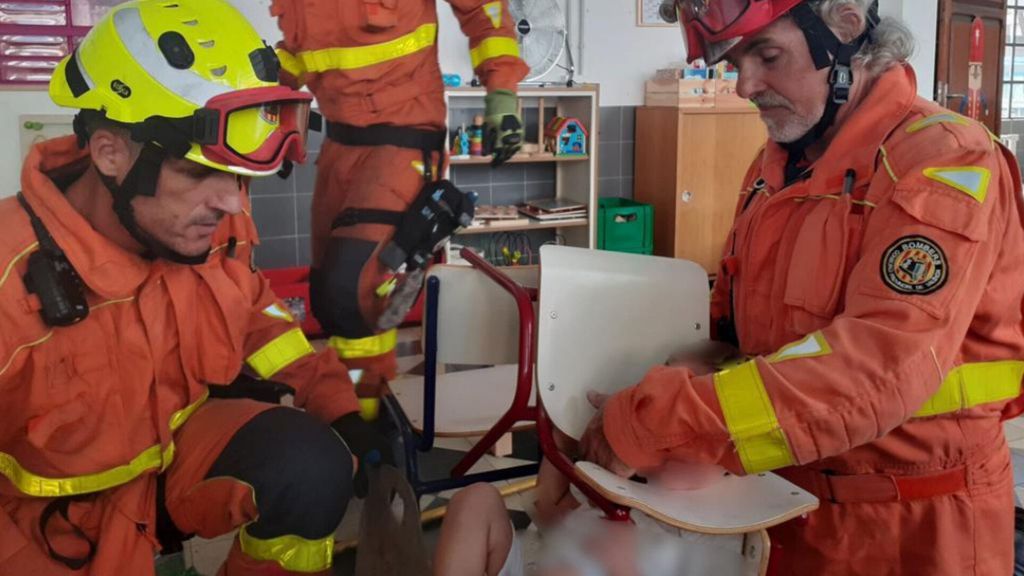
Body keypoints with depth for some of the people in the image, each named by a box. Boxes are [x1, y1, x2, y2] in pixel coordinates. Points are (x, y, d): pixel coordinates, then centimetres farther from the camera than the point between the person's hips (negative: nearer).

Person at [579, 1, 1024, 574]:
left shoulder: (944, 161, -18)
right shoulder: (773, 167, 5)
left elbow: (881, 370, -30)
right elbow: (730, 322, 11)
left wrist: (658, 422, -33)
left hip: (917, 524, -6)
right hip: (790, 498, 6)